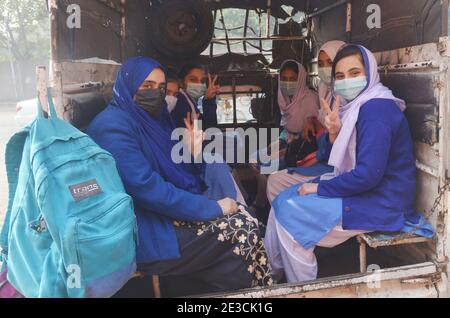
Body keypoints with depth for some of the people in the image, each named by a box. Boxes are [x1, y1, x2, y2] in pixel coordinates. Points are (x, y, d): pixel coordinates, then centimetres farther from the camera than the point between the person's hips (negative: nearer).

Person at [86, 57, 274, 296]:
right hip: (141, 232, -8)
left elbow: (176, 174, 13)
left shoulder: (152, 119, 12)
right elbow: (147, 188, -25)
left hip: (165, 212, 8)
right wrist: (213, 207, -20)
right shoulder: (113, 126, -15)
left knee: (245, 222, -8)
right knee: (240, 232, -14)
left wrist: (191, 153, -8)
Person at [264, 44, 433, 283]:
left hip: (382, 205, -10)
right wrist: (335, 131, -7)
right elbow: (346, 164, 11)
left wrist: (320, 188, -14)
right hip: (361, 190, 10)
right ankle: (271, 271, 16)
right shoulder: (358, 106, 11)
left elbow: (368, 173, -27)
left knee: (290, 212, -13)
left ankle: (302, 288, 7)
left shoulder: (376, 109, -19)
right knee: (284, 200, 6)